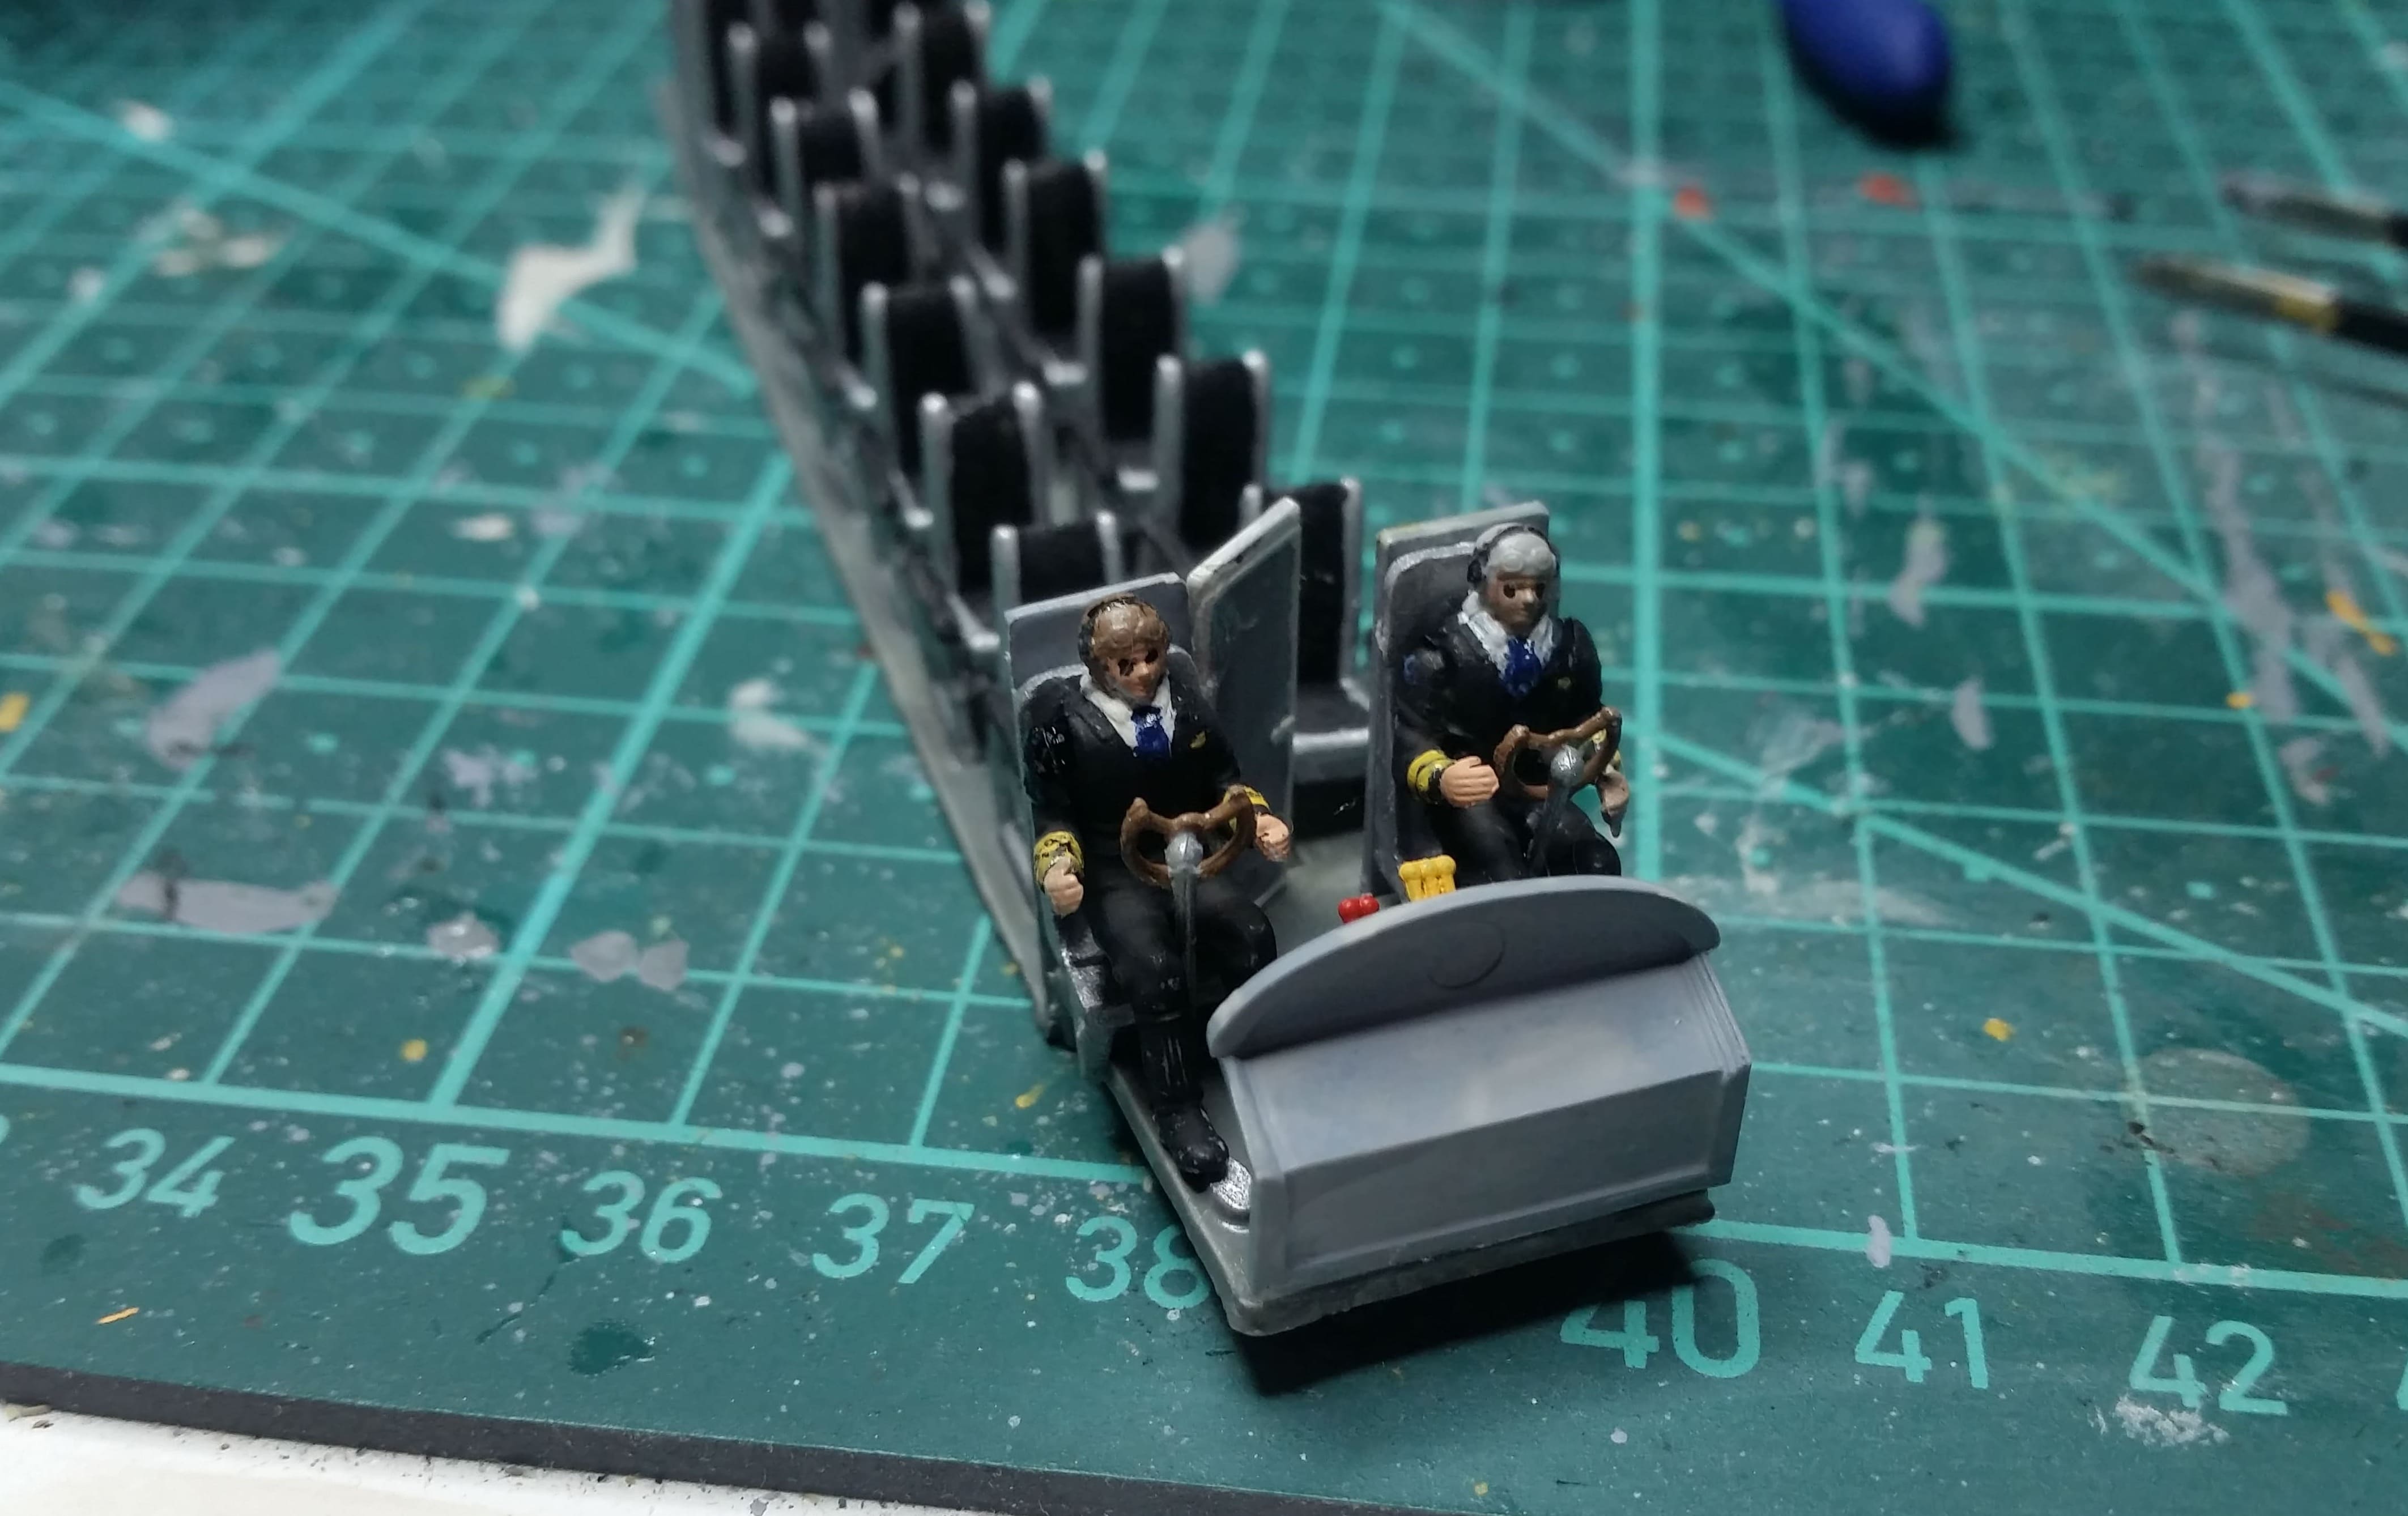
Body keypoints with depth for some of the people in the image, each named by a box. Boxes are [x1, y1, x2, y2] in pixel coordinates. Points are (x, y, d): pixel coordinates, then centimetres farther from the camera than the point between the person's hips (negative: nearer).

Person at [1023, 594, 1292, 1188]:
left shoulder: (1187, 701, 7)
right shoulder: (1061, 714, -4)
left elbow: (1223, 778, 18)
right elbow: (1054, 810, 0)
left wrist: (1259, 818, -2)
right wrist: (1057, 864, -20)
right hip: (1114, 871, -3)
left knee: (1251, 935, -30)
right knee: (1154, 970, -33)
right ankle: (1179, 1111, -20)